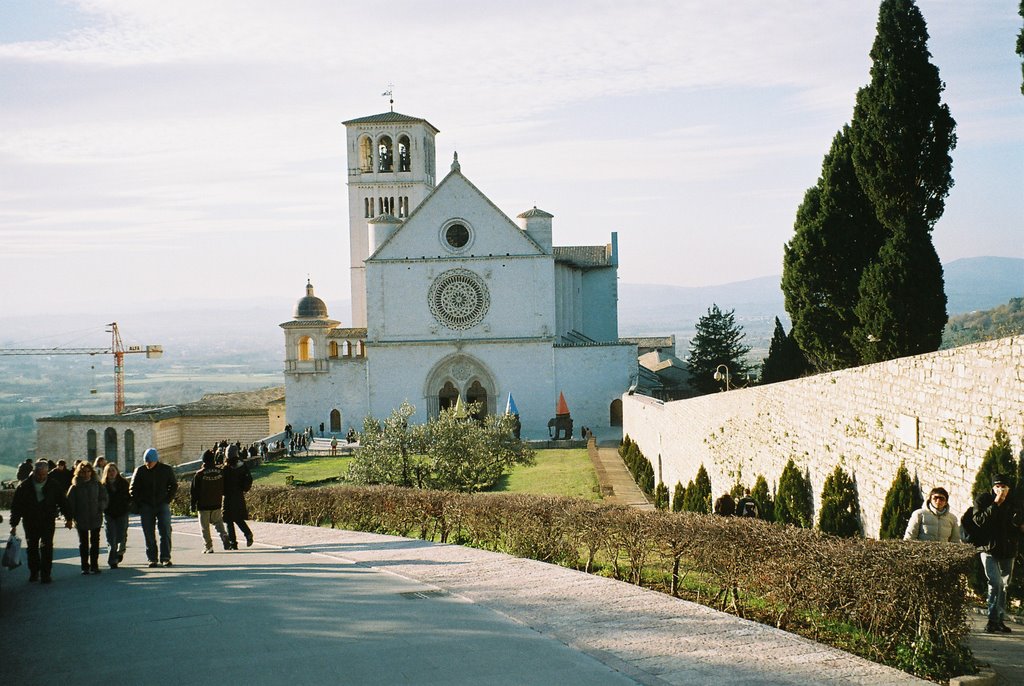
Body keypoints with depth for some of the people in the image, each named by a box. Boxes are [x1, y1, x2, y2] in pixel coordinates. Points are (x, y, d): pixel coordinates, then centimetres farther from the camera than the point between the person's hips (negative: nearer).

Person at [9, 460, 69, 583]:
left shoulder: (53, 486, -1)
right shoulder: (24, 486, -3)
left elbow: (62, 502, 8)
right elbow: (16, 505, 1)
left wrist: (68, 518, 6)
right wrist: (14, 524, -2)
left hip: (48, 522, -1)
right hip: (30, 523, 1)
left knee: (46, 547, -8)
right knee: (32, 548, 8)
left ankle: (46, 574, -4)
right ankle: (34, 572, 20)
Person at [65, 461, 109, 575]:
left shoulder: (96, 484, 4)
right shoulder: (75, 487, -1)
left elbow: (104, 498, 9)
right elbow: (70, 503, -2)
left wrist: (100, 507, -9)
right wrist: (69, 518, -8)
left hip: (96, 519, 1)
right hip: (81, 520, -1)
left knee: (95, 543, 5)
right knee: (83, 543, 6)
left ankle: (94, 566, 13)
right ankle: (85, 567, 12)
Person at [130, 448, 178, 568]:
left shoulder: (166, 470, -1)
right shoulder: (140, 471, -1)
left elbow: (174, 486, 11)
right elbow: (133, 489, 6)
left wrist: (167, 500, 0)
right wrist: (139, 504, -2)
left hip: (162, 505, 0)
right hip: (146, 507, 1)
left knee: (165, 532, -7)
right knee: (149, 535, 2)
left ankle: (165, 558, -3)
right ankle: (152, 559, 8)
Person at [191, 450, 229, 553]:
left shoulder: (199, 474, -13)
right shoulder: (221, 472, -2)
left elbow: (194, 491, -7)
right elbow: (225, 489, 7)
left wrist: (193, 504, 2)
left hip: (203, 505, -3)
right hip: (217, 504, 3)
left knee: (205, 527, 6)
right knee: (219, 523, 16)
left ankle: (208, 546, 4)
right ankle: (225, 539, -5)